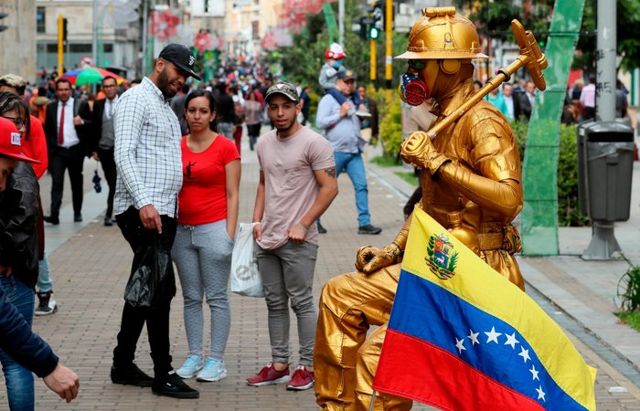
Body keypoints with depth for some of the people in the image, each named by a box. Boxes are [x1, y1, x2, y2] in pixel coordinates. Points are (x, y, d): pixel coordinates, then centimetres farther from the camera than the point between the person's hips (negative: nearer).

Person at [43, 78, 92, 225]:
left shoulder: (81, 105, 1)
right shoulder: (51, 107, 8)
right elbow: (48, 129, 11)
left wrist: (82, 122, -22)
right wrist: (49, 147, 4)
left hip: (75, 150, 0)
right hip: (57, 151, 0)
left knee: (76, 182, 11)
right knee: (56, 181, -12)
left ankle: (77, 213, 24)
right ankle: (54, 214, -19)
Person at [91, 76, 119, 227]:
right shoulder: (98, 105, 8)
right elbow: (94, 128, 9)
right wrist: (94, 149, 5)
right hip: (103, 150, 3)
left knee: (115, 182, -11)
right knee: (112, 183, 10)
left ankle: (109, 214, -10)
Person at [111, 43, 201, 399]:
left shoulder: (167, 109, 23)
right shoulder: (137, 99, -6)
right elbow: (124, 154, -17)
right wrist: (144, 202, -26)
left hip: (163, 212, 10)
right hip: (142, 211, -10)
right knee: (162, 288, -10)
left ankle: (123, 364, 20)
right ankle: (163, 373, -6)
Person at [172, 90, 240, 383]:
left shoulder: (225, 147, -4)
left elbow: (232, 194, -4)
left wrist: (229, 234, -10)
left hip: (214, 227, -5)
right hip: (183, 229, 5)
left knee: (216, 297, -1)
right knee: (191, 297, 9)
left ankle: (216, 360, 3)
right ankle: (194, 357, 15)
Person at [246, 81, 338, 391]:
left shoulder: (313, 143, -11)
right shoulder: (265, 143, 12)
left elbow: (329, 188, -13)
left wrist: (303, 225, -16)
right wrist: (257, 220, 11)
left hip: (297, 241, -7)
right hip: (267, 239, 7)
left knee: (301, 302, -3)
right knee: (275, 303, 12)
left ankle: (308, 367, 3)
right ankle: (279, 364, 20)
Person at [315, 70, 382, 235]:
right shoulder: (328, 99, -1)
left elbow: (361, 122, 29)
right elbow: (320, 123, -11)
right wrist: (340, 115, -13)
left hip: (354, 152, 6)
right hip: (336, 152, -6)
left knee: (361, 185, -4)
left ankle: (364, 223, -5)